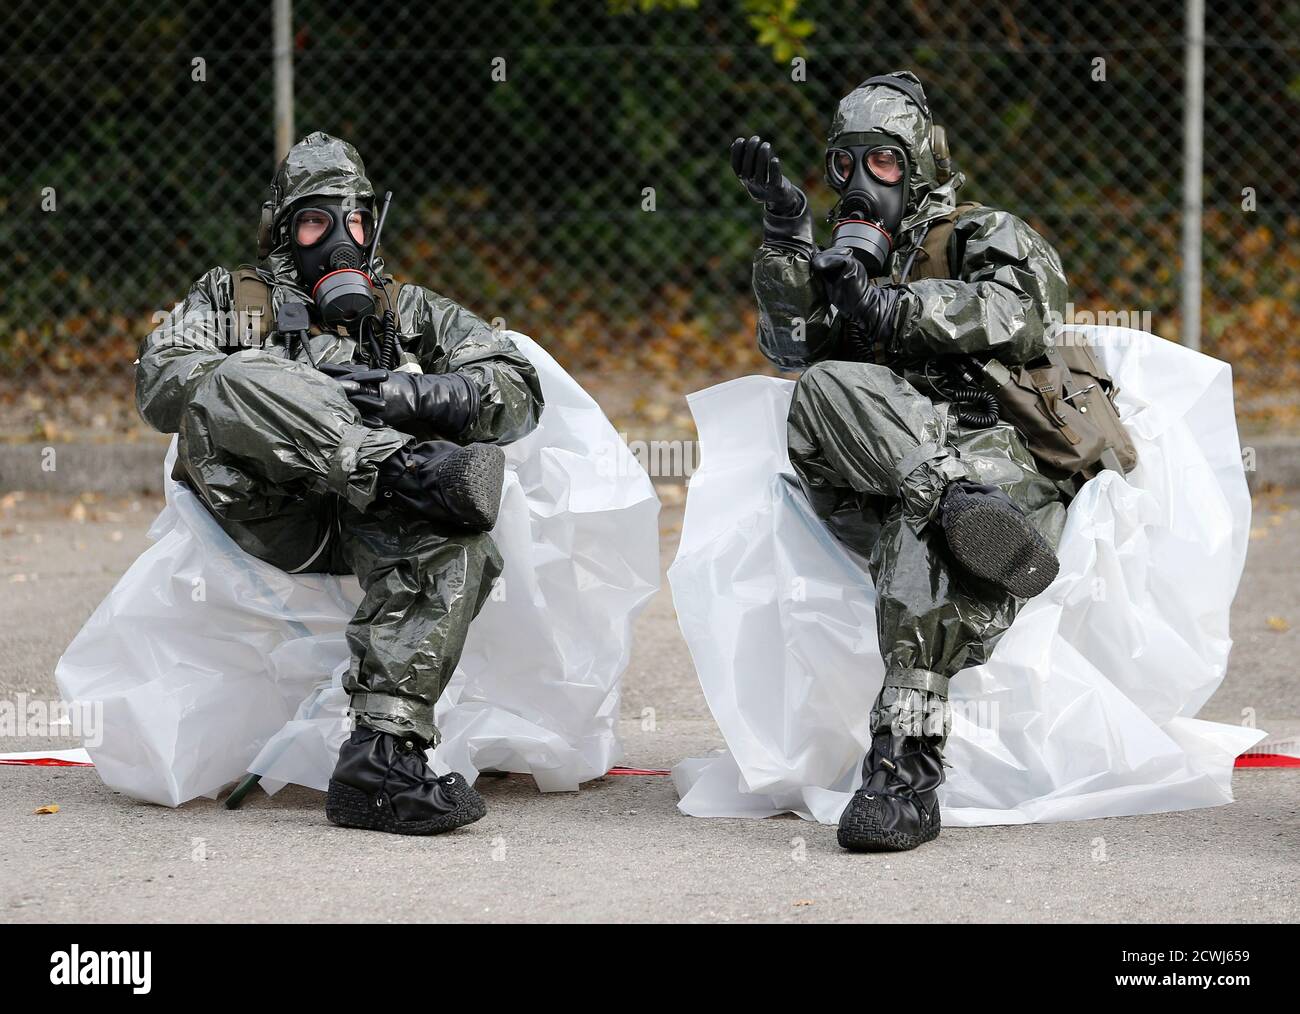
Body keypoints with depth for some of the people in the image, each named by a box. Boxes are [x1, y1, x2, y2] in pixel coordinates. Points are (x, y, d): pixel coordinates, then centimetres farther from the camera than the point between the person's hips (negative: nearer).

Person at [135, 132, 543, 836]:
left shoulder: (412, 314, 28)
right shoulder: (231, 298, 26)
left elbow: (516, 393, 12)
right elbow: (158, 383, 5)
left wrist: (416, 395, -9)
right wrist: (278, 386, -12)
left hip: (365, 529, 1)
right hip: (267, 511, -1)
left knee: (454, 541, -35)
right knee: (234, 380, -29)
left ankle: (384, 757, -42)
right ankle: (398, 467, -43)